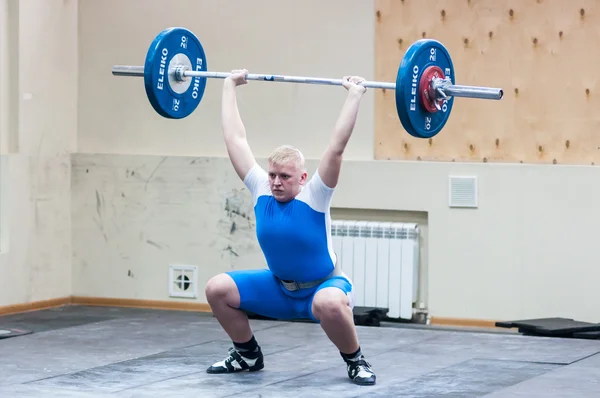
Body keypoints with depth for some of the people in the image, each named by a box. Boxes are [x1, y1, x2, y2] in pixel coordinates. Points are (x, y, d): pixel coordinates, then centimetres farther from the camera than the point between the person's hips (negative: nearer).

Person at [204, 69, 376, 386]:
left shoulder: (314, 196, -21)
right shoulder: (261, 189, -10)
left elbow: (337, 146, -29)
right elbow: (235, 138, -7)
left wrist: (354, 95, -31)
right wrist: (229, 86, -4)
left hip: (324, 285, -5)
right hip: (279, 287, 6)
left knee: (330, 304, -41)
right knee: (217, 289, -10)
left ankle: (355, 361, -13)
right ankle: (247, 355, 10)